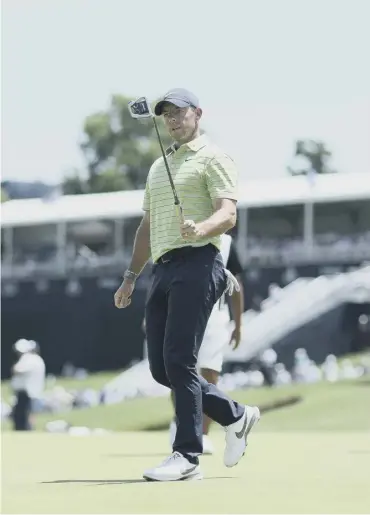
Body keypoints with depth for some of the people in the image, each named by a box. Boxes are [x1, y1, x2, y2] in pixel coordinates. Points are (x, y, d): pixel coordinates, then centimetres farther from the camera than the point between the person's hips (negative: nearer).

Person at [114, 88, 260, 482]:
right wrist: (130, 277, 23)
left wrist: (201, 228, -32)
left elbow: (228, 215, -11)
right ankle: (235, 417, 19)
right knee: (161, 368, 4)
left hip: (197, 264, -8)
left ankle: (187, 456, -13)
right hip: (163, 270, 8)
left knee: (179, 361, -15)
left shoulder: (212, 159, 1)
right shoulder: (158, 167, 26)